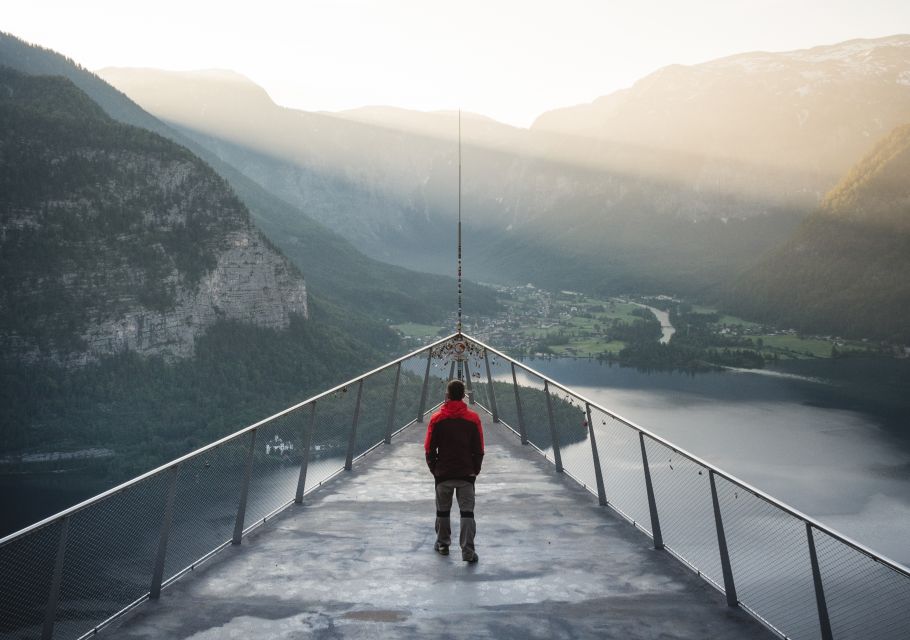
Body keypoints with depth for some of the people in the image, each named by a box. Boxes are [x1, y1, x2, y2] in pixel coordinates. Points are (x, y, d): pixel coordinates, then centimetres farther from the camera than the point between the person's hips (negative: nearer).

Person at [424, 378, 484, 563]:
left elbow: (430, 449, -1)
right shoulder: (473, 418, -3)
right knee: (467, 512, 1)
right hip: (466, 474, 0)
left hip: (443, 473, 0)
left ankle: (443, 544, 27)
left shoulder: (437, 419, -4)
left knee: (443, 510, 16)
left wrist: (434, 469, 12)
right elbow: (479, 450, 0)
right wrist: (475, 470, 11)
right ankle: (468, 551, -5)